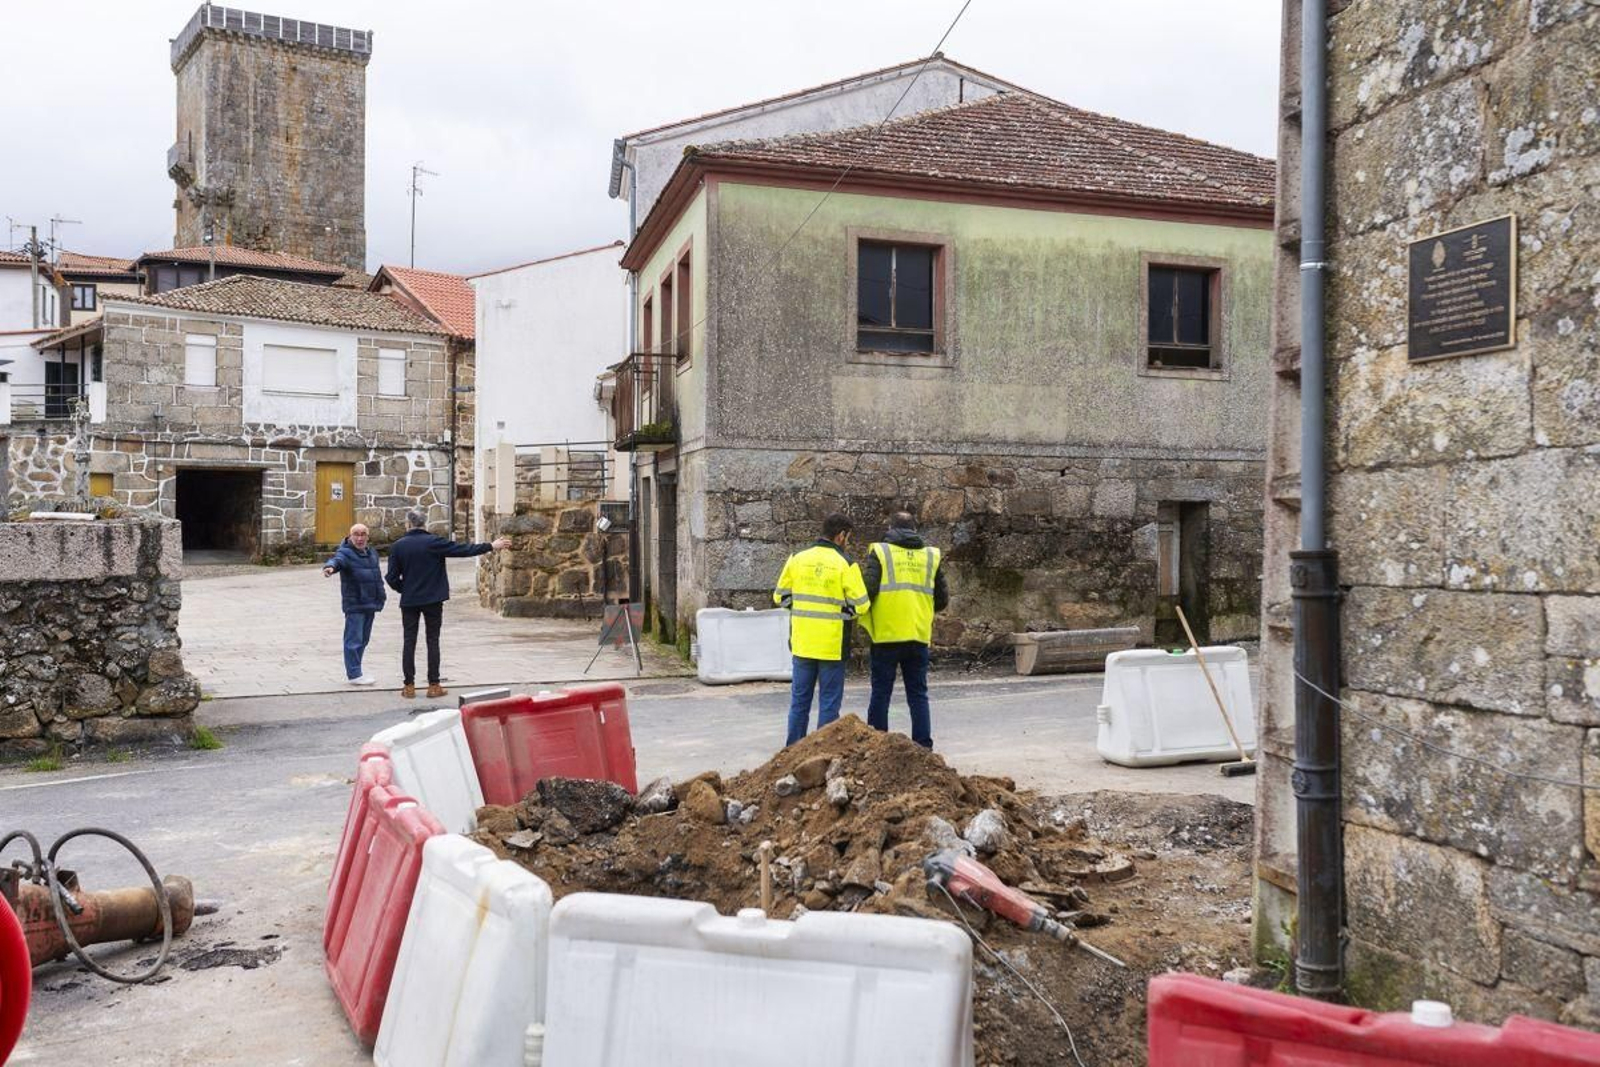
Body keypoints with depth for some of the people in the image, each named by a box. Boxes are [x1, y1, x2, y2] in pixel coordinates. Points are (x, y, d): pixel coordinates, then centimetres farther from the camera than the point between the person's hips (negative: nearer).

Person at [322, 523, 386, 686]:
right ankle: (354, 674, -3)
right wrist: (330, 567, -55)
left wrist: (381, 593, 31)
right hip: (354, 604, -8)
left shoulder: (372, 553, 16)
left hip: (370, 603, 8)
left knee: (363, 639, 14)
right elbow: (337, 560, -32)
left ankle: (356, 670, 25)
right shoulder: (345, 553, -9)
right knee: (354, 639, -6)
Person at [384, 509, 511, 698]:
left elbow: (392, 577, -3)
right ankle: (434, 685, 5)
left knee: (409, 641, 7)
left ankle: (409, 686, 7)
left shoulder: (397, 546, -3)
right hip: (433, 600, -1)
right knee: (433, 641, 5)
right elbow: (463, 549, -9)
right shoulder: (433, 542, -9)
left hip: (409, 601, 1)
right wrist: (491, 546, -4)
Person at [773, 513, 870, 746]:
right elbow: (860, 605, -10)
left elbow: (780, 597, 7)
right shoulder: (845, 564, -10)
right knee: (829, 701, 5)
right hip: (832, 645, -4)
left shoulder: (797, 559, 1)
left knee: (799, 699, 14)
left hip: (801, 643, 4)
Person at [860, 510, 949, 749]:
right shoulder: (930, 556, 8)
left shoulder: (879, 552, -3)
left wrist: (867, 614, 6)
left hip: (886, 634, -3)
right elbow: (942, 599, 11)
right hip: (919, 636, 3)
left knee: (881, 693, 6)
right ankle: (923, 745, 8)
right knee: (918, 694, 10)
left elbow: (867, 589, -13)